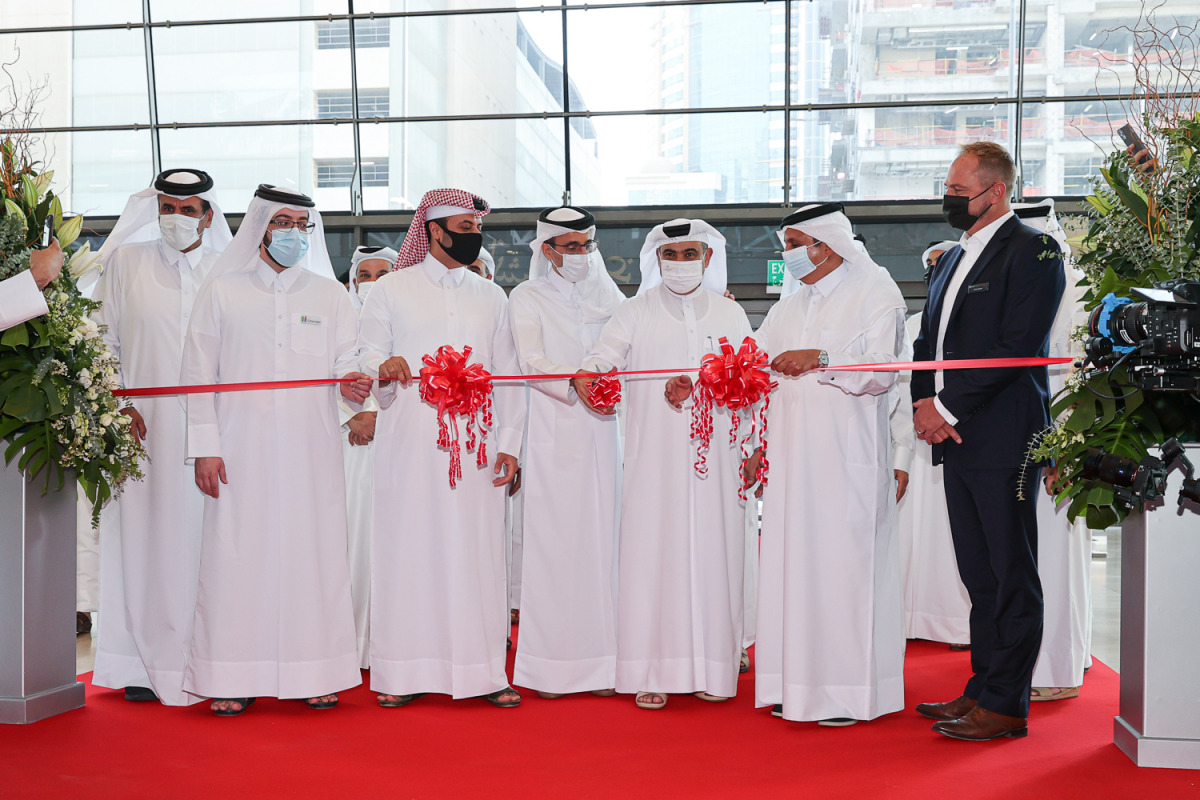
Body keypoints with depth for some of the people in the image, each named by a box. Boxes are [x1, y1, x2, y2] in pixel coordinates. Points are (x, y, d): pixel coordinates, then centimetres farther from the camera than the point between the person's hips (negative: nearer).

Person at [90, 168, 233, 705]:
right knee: (143, 536, 1)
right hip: (144, 425, 0)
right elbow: (102, 339, 9)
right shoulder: (125, 263, 8)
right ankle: (144, 664, 9)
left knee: (205, 538, 0)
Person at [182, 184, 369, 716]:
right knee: (238, 554, -4)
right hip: (243, 451, -1)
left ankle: (316, 674, 8)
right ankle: (232, 679, 4)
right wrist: (204, 447, -3)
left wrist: (354, 385, -13)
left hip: (311, 450, 2)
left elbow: (346, 362, 11)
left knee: (313, 552, 0)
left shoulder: (329, 294, 15)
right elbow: (200, 372, 5)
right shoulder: (222, 292, 9)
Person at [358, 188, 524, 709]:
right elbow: (365, 352, 5)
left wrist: (509, 442, 5)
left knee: (477, 551, 0)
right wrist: (383, 365, -20)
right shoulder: (393, 289, 10)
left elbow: (507, 373, 15)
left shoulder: (491, 297, 18)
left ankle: (483, 672, 4)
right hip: (410, 441, -2)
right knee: (409, 548, -3)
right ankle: (403, 671, 4)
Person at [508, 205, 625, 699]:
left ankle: (599, 663, 6)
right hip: (552, 433, -4)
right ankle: (551, 666, 0)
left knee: (600, 536, 1)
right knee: (554, 539, -5)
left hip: (600, 428, 4)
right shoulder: (527, 297, 5)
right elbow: (533, 364, -6)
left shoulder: (605, 296, 17)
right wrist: (579, 387, -17)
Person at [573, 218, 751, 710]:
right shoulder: (634, 314, 9)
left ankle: (711, 667, 9)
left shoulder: (730, 314, 14)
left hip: (715, 455, 2)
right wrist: (584, 378, -27)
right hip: (654, 456, -1)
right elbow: (599, 360, -3)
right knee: (653, 553, -5)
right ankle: (655, 671, 2)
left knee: (712, 552, 0)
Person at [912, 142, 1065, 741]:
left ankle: (1005, 707, 5)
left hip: (1003, 438, -8)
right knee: (979, 575, 13)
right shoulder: (951, 260, 19)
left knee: (1010, 576, -1)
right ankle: (983, 688, 22)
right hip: (957, 439, 8)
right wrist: (925, 404, 2)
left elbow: (1017, 347, -16)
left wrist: (948, 407, -13)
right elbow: (928, 343, 21)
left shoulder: (1031, 252, -7)